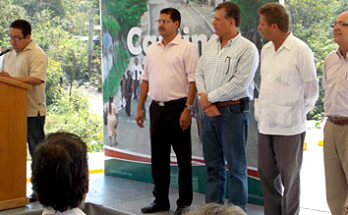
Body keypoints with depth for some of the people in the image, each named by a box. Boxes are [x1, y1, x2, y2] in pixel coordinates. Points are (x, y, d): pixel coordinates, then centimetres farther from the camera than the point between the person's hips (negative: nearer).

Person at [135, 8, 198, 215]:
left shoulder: (186, 48, -6)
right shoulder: (152, 49, 14)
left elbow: (193, 81, -11)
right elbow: (146, 80, 17)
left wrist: (188, 109, -18)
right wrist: (140, 108, 12)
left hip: (177, 107, -6)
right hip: (157, 107, 6)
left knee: (183, 159, 1)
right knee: (158, 157, 12)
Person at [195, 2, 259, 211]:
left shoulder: (247, 49, -10)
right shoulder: (211, 43, 12)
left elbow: (238, 84, -17)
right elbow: (200, 73, 11)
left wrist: (210, 97, -10)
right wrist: (206, 103, -4)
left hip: (234, 112, -6)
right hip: (210, 112, 7)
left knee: (236, 166, 2)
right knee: (213, 165, 12)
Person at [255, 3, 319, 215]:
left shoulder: (300, 50, -12)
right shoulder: (266, 50, 10)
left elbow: (312, 90, -5)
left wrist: (298, 114, 1)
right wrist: (261, 109, 14)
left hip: (289, 126, -7)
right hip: (266, 124, 7)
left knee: (289, 177, 4)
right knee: (266, 174, 14)